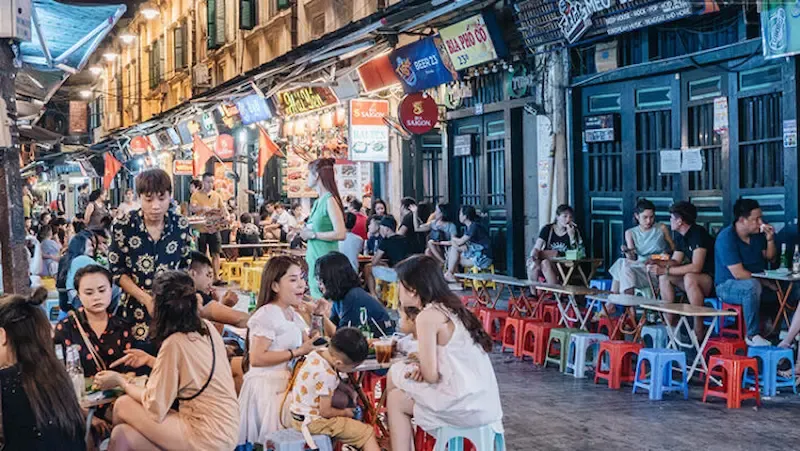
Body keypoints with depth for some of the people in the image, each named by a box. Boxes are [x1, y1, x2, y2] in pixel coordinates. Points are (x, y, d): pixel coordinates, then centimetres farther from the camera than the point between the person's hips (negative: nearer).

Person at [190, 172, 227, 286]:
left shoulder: (217, 195, 10)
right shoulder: (196, 194, -1)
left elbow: (223, 208, 13)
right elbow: (191, 208, -14)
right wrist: (203, 208, -30)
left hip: (214, 229, 3)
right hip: (201, 229, -3)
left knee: (216, 253, 1)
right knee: (201, 255, 4)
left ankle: (216, 277, 4)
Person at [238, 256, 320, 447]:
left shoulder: (293, 314, 14)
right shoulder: (267, 314, -14)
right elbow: (256, 359, -21)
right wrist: (297, 353, -20)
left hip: (286, 383, 9)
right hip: (267, 386, -9)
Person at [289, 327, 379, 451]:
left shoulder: (315, 354, -4)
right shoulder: (327, 376, -28)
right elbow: (325, 412, -21)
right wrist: (345, 412, -2)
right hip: (314, 422, -9)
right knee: (367, 432, -11)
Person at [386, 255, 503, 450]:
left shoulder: (427, 316, -12)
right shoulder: (451, 308, 13)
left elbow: (431, 376, -13)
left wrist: (415, 368, 7)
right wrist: (420, 366, 4)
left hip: (466, 406, -8)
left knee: (395, 399, 10)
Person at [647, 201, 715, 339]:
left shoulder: (698, 233, -19)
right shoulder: (680, 236, 8)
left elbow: (696, 267, -28)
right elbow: (675, 261, 14)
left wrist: (665, 270, -26)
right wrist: (657, 263, -5)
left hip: (713, 281, -9)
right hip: (695, 280, 9)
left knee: (689, 278, -36)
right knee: (664, 278, -2)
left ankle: (699, 330, -28)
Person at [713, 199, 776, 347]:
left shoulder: (758, 233, 3)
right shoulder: (726, 238, -19)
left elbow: (770, 258, 15)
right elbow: (738, 274, -24)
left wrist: (770, 240, -3)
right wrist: (765, 282, -19)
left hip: (756, 282, 7)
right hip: (728, 286, -7)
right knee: (752, 286, -38)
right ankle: (752, 335, -29)